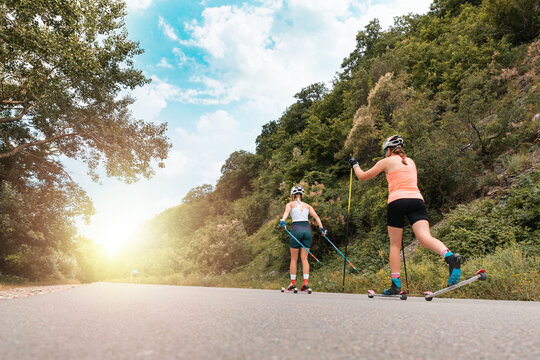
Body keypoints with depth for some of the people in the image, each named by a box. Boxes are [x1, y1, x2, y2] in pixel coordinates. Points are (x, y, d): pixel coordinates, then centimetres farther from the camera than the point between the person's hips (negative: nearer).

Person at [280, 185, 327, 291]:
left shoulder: (290, 204, 14)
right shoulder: (307, 205, 22)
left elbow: (286, 212, -9)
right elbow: (316, 216, 8)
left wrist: (283, 221, -25)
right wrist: (321, 228, 4)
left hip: (296, 229, -2)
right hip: (307, 229, 3)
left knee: (294, 259, 7)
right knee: (304, 258, 6)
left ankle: (292, 283, 9)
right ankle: (305, 283, -3)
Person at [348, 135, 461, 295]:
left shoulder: (387, 162, 11)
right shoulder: (411, 162, 25)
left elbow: (362, 176, 18)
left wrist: (355, 165, 37)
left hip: (396, 202, -3)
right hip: (417, 199, 4)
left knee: (395, 245, 7)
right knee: (425, 237, -12)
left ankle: (396, 284, 5)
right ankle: (450, 256, -42)